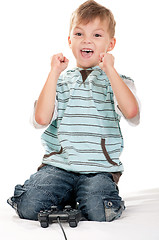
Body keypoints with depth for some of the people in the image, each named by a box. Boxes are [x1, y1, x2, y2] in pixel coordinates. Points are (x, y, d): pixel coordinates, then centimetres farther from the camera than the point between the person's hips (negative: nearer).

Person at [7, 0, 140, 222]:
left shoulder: (117, 81, 7)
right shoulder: (60, 81, 11)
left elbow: (131, 112, -16)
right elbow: (41, 119, -7)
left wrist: (109, 70, -12)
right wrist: (54, 73, -5)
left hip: (99, 169, -1)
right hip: (58, 165, 2)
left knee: (97, 213, -28)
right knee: (28, 206, -20)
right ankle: (66, 197, 9)